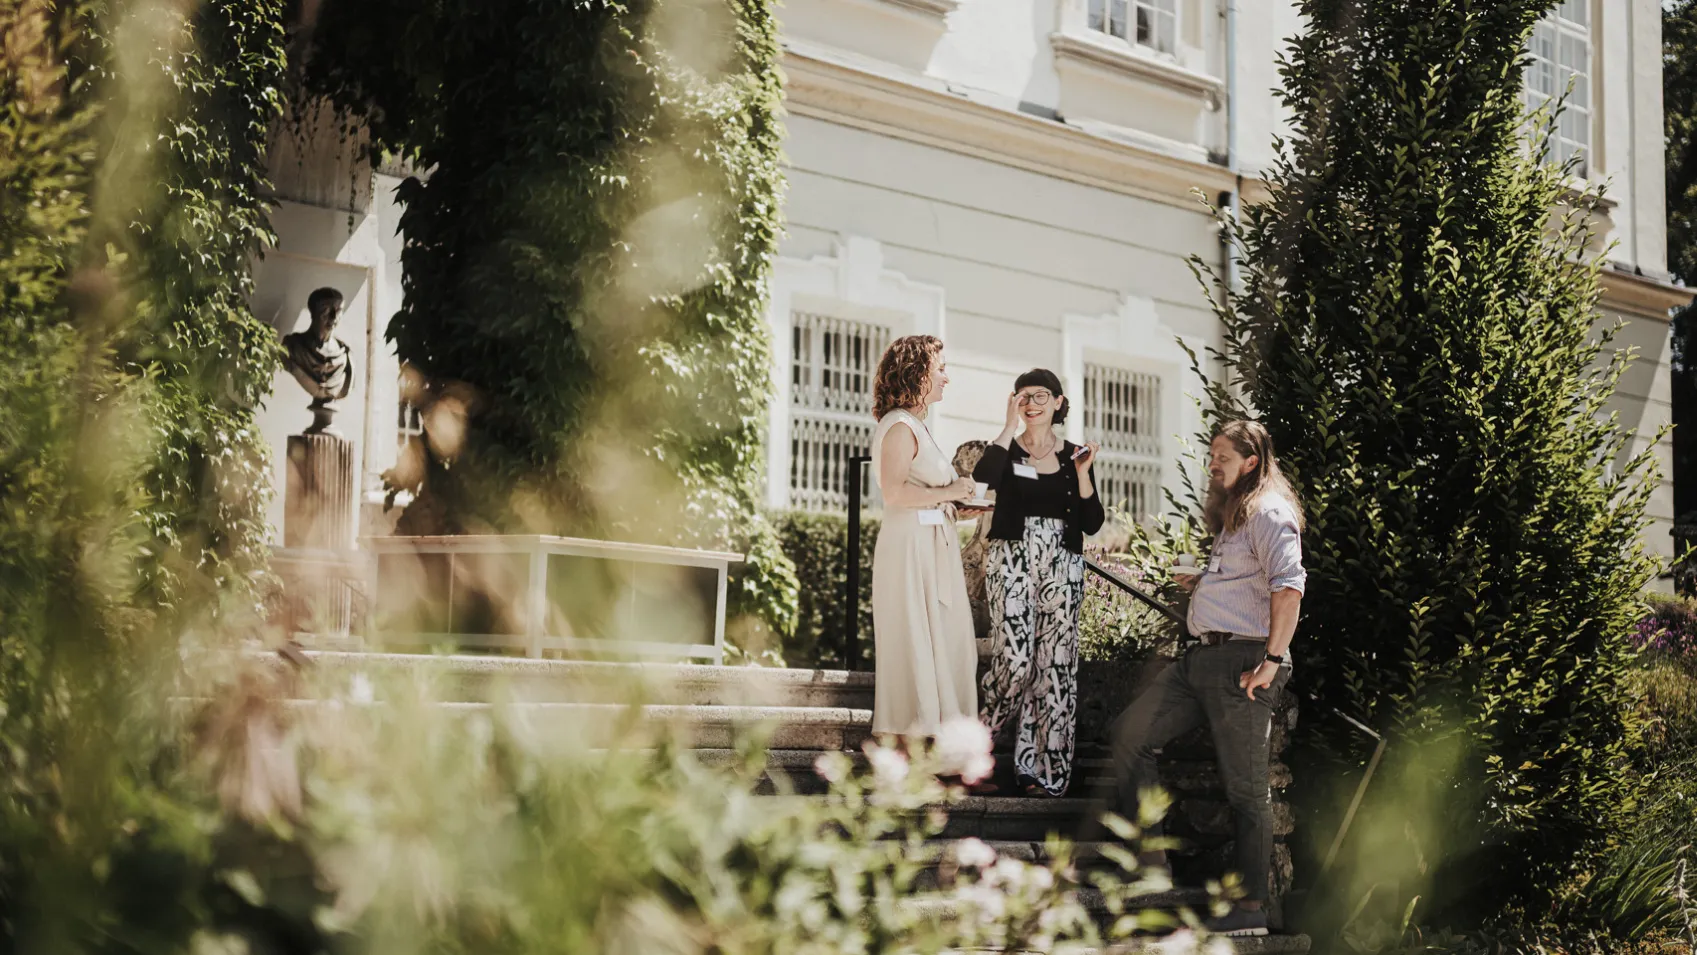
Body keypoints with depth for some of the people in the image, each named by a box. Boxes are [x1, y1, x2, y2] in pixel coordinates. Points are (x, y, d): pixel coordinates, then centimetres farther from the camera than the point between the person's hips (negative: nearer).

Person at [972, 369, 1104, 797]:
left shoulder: (1073, 456, 11)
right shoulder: (1007, 451, 6)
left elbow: (1092, 524, 6)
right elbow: (982, 476, -20)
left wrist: (1082, 472, -6)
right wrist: (1010, 425, -12)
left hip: (1061, 566, 2)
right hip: (1012, 561, -2)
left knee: (1057, 663, -2)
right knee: (1015, 658, -15)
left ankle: (1048, 767, 2)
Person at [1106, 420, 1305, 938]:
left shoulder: (1269, 511, -9)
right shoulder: (1232, 514, 21)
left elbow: (1288, 584, -22)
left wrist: (1273, 658, -27)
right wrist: (1200, 583, 17)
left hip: (1242, 660, -10)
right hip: (1202, 656, 10)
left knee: (1246, 787, -3)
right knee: (1130, 731, 5)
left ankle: (1252, 908, 3)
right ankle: (1145, 854, 9)